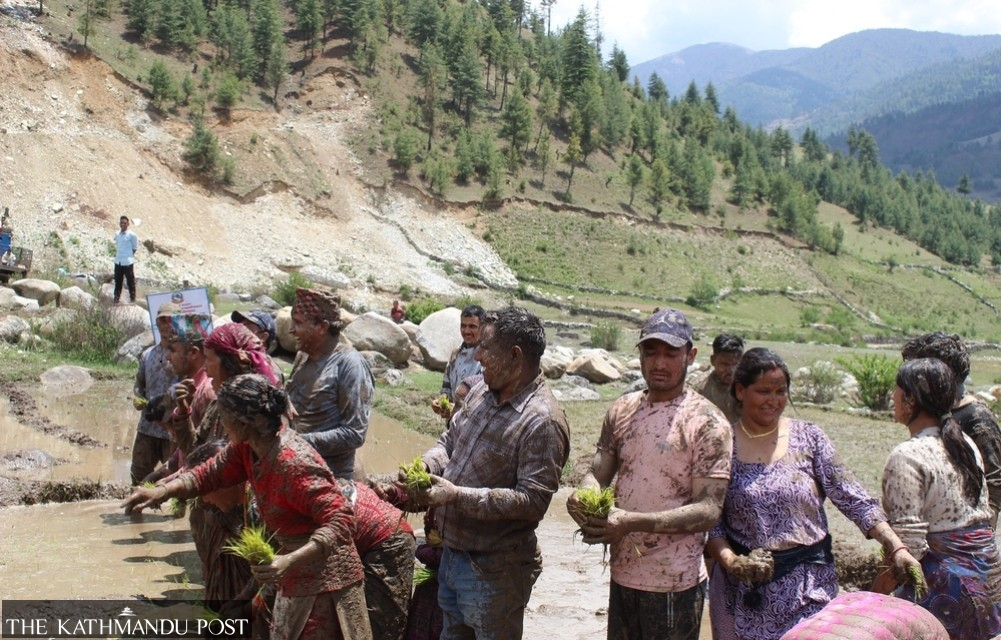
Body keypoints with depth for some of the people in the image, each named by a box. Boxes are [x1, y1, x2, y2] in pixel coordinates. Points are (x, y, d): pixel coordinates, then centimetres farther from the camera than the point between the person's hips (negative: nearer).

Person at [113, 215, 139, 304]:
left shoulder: (132, 235, -8)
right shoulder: (117, 234, 8)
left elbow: (135, 248, -1)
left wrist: (130, 255, -1)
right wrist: (117, 254, 8)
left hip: (128, 262, -5)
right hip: (118, 262, 5)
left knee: (130, 281, 2)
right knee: (118, 281, 13)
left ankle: (132, 298, 11)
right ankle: (117, 297, 22)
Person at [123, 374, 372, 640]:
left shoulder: (294, 464, -31)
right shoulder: (248, 447, -4)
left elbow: (341, 521, -33)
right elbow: (210, 473, 8)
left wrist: (289, 561, -42)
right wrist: (161, 492, -7)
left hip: (324, 579, -9)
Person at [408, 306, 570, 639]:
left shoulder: (542, 421, -23)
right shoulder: (481, 392, 3)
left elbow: (533, 500, -26)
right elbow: (449, 440, 15)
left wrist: (456, 495, -27)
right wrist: (426, 466, -7)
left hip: (492, 570, -8)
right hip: (451, 554, 8)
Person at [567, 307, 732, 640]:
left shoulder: (707, 423, -12)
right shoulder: (623, 410, 6)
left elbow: (708, 511, -18)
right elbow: (598, 473, 7)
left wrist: (633, 522, -28)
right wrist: (582, 498, -18)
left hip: (674, 584, -5)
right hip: (622, 572, 5)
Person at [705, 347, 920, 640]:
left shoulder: (809, 438, 1)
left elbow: (853, 498, -4)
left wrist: (895, 547, -15)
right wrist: (731, 561, -17)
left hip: (808, 586, 0)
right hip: (743, 589, 0)